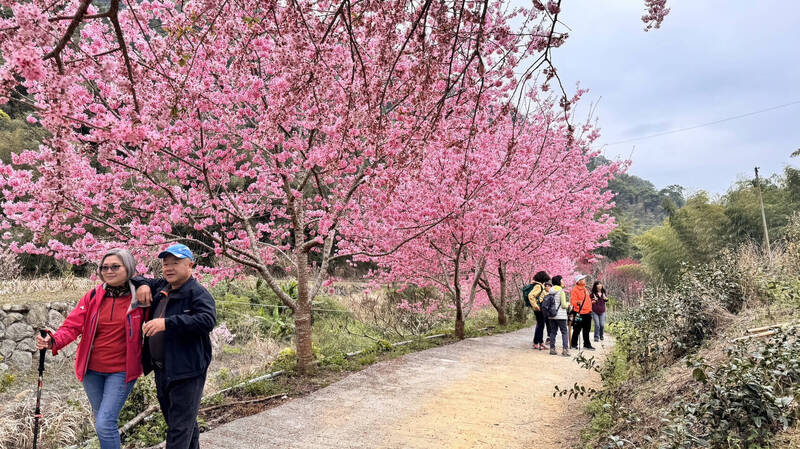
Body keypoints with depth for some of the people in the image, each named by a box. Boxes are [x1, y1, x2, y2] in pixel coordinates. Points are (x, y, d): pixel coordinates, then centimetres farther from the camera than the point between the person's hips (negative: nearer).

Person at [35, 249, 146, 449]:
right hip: (92, 370, 4)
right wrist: (54, 341, -25)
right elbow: (73, 325, -9)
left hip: (121, 371, -4)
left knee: (105, 424, -12)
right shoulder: (93, 296, -1)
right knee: (102, 422, 17)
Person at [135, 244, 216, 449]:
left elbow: (208, 320, -29)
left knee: (180, 427, -5)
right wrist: (143, 285, 2)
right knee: (183, 422, 21)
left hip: (186, 372, -8)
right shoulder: (160, 288, 11)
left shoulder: (198, 293, -14)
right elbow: (141, 281, 27)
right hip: (161, 371, 8)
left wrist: (167, 322, -32)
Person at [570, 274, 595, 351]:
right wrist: (577, 303, -35)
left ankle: (587, 344, 22)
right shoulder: (575, 290, -10)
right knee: (577, 330, -1)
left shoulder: (585, 289, 17)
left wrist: (590, 309, 22)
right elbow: (572, 301, -18)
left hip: (587, 313, 8)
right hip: (579, 313, -8)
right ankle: (574, 344, 9)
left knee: (586, 330, 14)